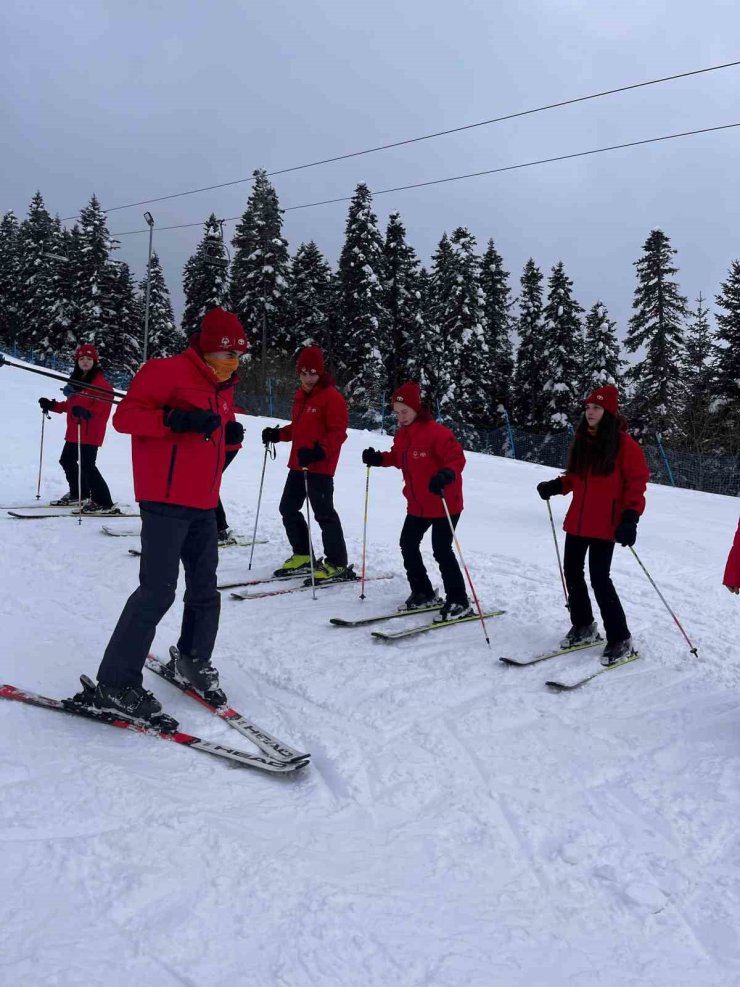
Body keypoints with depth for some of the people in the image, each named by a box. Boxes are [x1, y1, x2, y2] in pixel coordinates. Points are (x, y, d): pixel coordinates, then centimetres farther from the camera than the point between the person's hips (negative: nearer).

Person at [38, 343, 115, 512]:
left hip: (91, 433, -10)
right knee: (66, 460, 21)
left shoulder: (100, 383, -13)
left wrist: (87, 412, -36)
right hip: (74, 431, 10)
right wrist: (52, 405, 16)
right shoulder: (76, 380, 14)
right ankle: (78, 492, 39)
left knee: (87, 465, -14)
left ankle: (103, 502, -6)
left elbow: (102, 408, -21)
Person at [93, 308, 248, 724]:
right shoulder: (168, 371, -9)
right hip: (166, 502, -8)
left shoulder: (223, 388, 17)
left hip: (204, 505, 8)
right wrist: (174, 420, -26)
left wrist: (229, 433, 7)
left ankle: (195, 659, 34)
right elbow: (125, 416, -13)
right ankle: (116, 683, 0)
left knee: (205, 589, 14)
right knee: (158, 590, -11)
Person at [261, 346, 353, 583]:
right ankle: (302, 555, 27)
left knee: (324, 513, -8)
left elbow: (338, 432, -18)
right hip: (298, 464, 9)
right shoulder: (301, 395, 15)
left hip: (320, 466, -9)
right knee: (288, 508, 14)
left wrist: (319, 451, -31)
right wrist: (277, 434, 10)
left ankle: (337, 565, 0)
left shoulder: (332, 397, -11)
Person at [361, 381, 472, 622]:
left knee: (441, 550, -8)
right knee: (408, 544, 13)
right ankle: (423, 594, 28)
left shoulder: (436, 432, -20)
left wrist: (447, 475, -42)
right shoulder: (401, 435, 6)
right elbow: (398, 458, 20)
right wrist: (378, 458, 5)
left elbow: (457, 458, -24)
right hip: (417, 505, 9)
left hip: (445, 502, -9)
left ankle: (458, 602, 5)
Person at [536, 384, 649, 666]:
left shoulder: (624, 444, -9)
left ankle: (620, 639, 6)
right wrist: (555, 486, 2)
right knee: (572, 571, 11)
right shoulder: (581, 440, 10)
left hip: (605, 524, -7)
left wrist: (630, 518, -19)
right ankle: (583, 626, 29)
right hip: (577, 521, 7)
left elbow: (637, 483, -10)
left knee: (599, 578, -9)